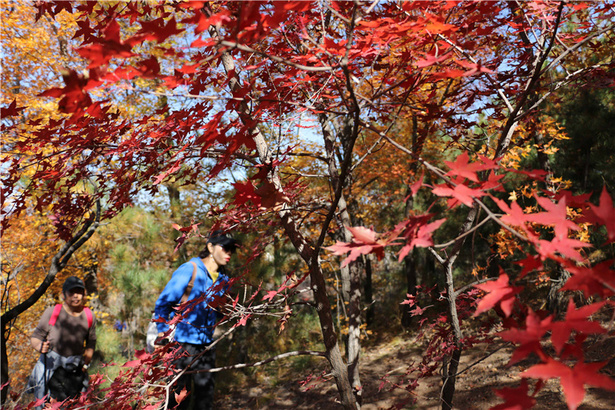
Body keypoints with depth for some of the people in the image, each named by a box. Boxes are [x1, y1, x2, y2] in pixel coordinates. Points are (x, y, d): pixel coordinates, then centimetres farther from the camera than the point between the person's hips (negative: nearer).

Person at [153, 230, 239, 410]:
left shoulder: (223, 280, 8)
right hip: (182, 343, -6)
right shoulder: (189, 270, -12)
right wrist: (164, 334, -10)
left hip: (206, 345, 6)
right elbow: (163, 303, -9)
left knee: (205, 395, 11)